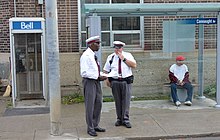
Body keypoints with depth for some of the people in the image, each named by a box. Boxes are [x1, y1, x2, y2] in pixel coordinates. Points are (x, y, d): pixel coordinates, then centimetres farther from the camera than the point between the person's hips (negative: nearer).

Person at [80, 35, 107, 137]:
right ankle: (90, 128, 12)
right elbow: (84, 73, -21)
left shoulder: (93, 55, 12)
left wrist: (101, 76, 6)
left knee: (98, 104, 14)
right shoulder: (86, 56, -16)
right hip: (89, 82, -9)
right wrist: (98, 77, -21)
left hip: (96, 81, 9)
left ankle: (95, 125, 28)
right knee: (90, 106, 0)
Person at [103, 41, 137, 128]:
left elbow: (134, 65, -9)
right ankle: (119, 119, 16)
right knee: (117, 101, 6)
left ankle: (126, 119, 4)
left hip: (126, 81, -1)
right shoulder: (110, 57, 9)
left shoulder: (128, 55, 5)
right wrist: (107, 80, -2)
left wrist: (123, 59, -13)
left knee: (126, 101, -3)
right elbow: (106, 70, 11)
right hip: (115, 81, 1)